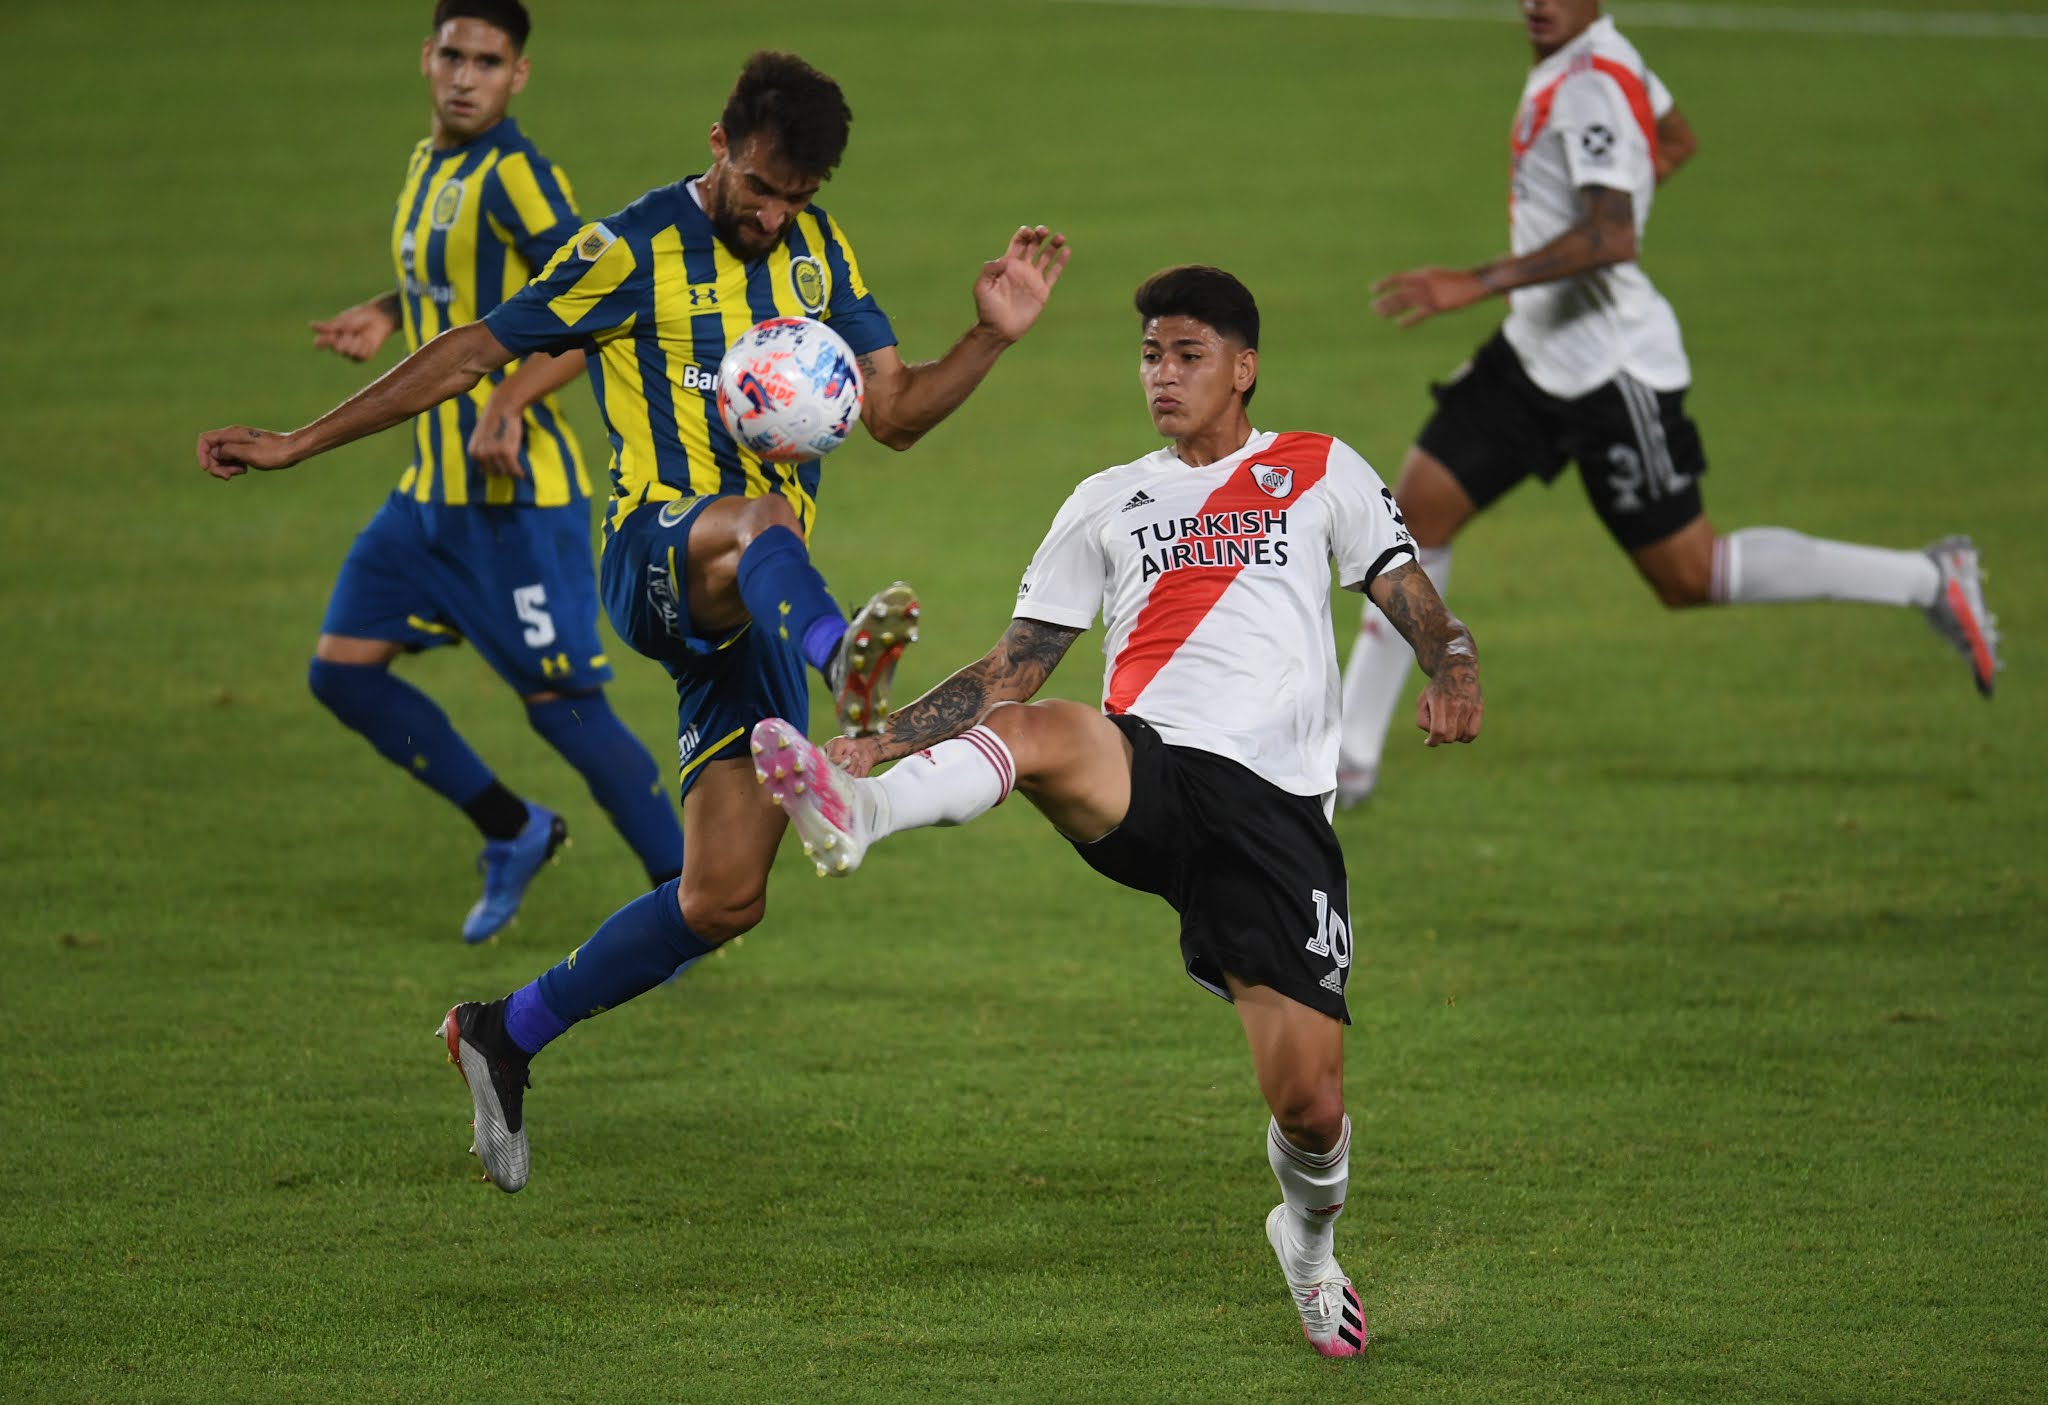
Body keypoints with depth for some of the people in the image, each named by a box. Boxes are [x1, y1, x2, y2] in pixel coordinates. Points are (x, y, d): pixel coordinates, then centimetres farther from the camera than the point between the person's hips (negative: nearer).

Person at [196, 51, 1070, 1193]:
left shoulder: (820, 250, 13)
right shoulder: (632, 250, -3)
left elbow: (896, 412, 11)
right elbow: (473, 356, 0)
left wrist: (994, 339, -7)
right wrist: (297, 446, 0)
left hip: (756, 606, 6)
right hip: (656, 554, -5)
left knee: (724, 900, -3)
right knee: (763, 517, -43)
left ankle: (506, 1036, 16)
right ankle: (845, 657, -78)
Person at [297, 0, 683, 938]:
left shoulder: (513, 175, -14)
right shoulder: (427, 163, 13)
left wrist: (511, 406, -32)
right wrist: (387, 316, 12)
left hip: (516, 492, -9)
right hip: (433, 489, 9)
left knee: (561, 703, -8)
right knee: (342, 670, 6)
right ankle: (512, 831, 19)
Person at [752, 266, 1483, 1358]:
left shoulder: (1320, 472, 19)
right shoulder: (1108, 502, 24)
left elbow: (1410, 599, 12)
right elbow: (1010, 671, 22)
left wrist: (1452, 668, -12)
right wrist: (876, 742, 10)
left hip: (1277, 805, -1)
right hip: (1139, 769, 1)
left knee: (1310, 1104, -9)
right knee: (1036, 729, -37)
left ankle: (1309, 1243, 24)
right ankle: (852, 810, -62)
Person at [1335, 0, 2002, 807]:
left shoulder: (1592, 87, -22)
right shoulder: (1564, 68, 7)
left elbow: (1611, 237, -32)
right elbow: (1675, 142, 25)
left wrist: (1477, 283, -34)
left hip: (1610, 369, -9)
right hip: (1534, 350, 9)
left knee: (1689, 576, 0)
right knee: (1417, 510, 2)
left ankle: (1928, 580, 11)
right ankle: (1351, 756, 6)